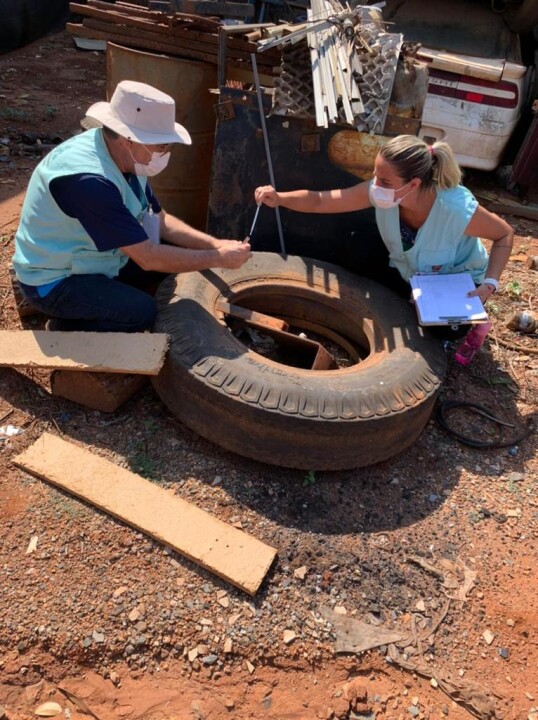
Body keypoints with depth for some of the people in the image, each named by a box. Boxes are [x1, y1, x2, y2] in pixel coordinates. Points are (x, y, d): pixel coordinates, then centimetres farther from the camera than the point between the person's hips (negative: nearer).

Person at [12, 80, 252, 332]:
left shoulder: (124, 157, -5)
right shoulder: (89, 180, -34)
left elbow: (160, 220, 3)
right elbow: (148, 257, -33)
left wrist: (215, 244, -11)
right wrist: (218, 258, -25)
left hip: (89, 259, 9)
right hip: (53, 280, -9)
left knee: (172, 254, 1)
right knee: (142, 311, -26)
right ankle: (65, 328, 1)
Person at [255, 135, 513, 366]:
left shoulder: (457, 210, -37)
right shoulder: (378, 191, -28)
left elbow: (505, 234, -19)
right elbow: (319, 200, -26)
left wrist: (490, 283, -31)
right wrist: (278, 198, -42)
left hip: (459, 280, -4)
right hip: (407, 274, 4)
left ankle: (473, 325, 14)